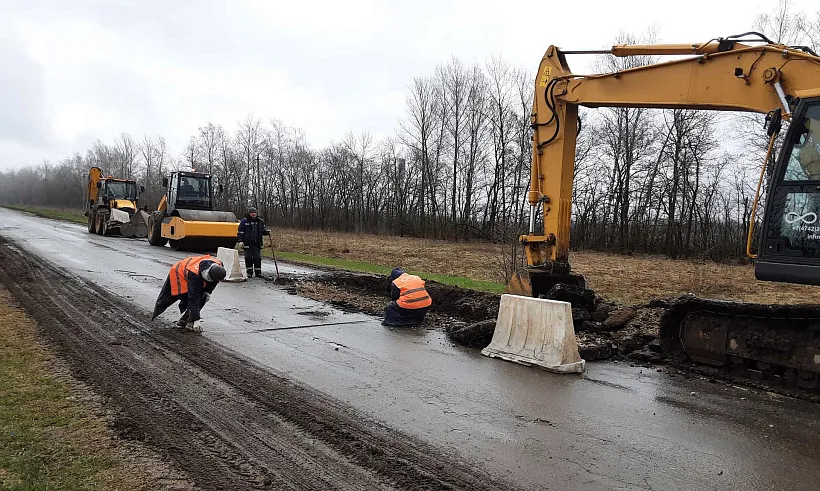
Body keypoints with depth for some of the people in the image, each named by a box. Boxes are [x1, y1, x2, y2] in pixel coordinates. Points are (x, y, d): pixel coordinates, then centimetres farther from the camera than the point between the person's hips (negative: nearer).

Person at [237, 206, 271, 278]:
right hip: (247, 244, -2)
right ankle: (249, 272, 13)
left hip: (257, 244, 2)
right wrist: (240, 241, -9)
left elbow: (263, 230, 17)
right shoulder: (244, 221, 0)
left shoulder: (260, 221, 9)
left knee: (257, 258, 3)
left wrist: (267, 232, -6)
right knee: (248, 258, 4)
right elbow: (240, 232, -1)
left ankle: (258, 272, 10)